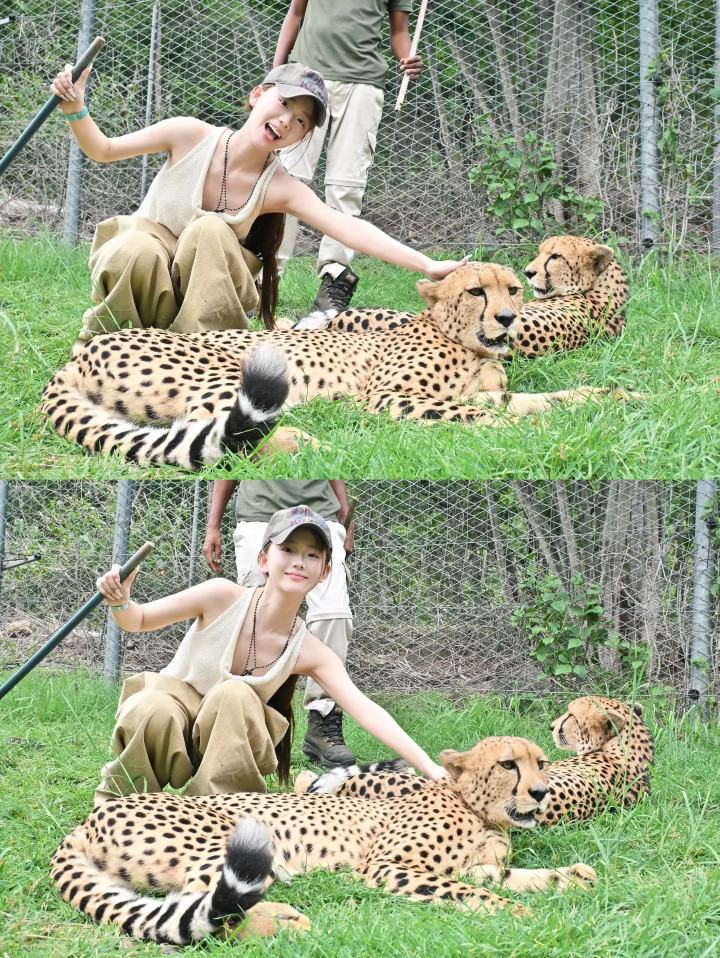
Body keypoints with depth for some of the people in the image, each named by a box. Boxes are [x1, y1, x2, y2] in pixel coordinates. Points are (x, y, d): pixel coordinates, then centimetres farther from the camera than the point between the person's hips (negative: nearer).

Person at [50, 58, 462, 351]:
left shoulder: (280, 188, -14)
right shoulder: (192, 137, -16)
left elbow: (346, 227, -26)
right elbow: (103, 150, -4)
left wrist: (428, 266, -37)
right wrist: (77, 110, -25)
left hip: (198, 294, 2)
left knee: (210, 230, -32)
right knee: (139, 249, -39)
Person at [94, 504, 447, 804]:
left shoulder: (311, 653, -12)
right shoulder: (223, 597, -17)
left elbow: (364, 709, -20)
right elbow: (140, 619, -5)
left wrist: (429, 768, -32)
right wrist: (120, 602, -30)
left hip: (221, 749, 2)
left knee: (234, 695, -34)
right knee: (153, 710, -40)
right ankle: (118, 795, -13)